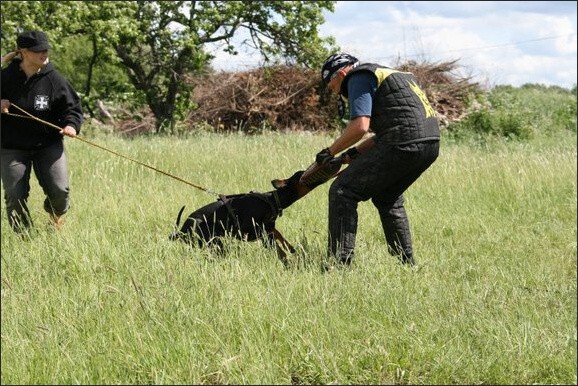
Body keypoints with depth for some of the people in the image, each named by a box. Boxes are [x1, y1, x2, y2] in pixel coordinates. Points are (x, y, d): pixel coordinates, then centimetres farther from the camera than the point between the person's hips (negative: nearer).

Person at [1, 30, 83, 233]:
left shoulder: (54, 79, -4)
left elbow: (72, 106, 2)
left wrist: (71, 124, -18)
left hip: (48, 145, 0)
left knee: (59, 190, -8)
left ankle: (56, 213, 27)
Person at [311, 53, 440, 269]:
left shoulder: (358, 77, 0)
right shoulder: (388, 75, 29)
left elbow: (360, 126, -13)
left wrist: (330, 152, -1)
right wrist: (356, 152, 24)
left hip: (404, 144, -9)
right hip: (431, 143, 10)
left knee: (342, 192, -4)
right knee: (387, 198, 29)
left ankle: (339, 265, -10)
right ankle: (408, 264, 31)